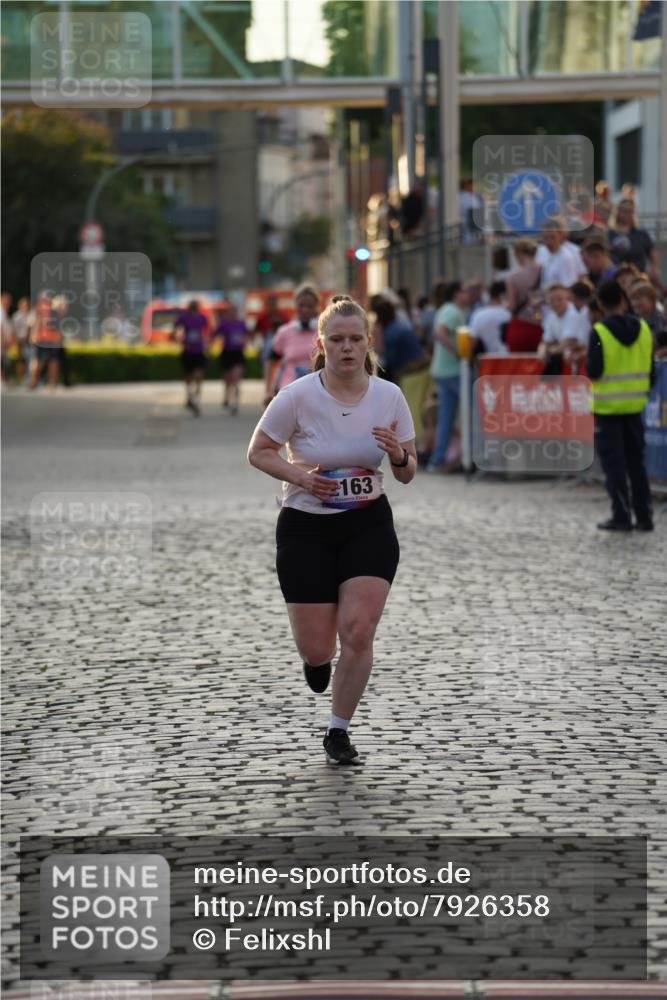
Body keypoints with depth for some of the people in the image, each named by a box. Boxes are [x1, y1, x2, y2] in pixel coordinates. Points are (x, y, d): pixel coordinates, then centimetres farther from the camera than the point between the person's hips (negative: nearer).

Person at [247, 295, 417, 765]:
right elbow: (258, 452, -3)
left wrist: (399, 455, -20)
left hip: (369, 525, 1)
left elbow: (407, 475, 3)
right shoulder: (298, 397, -14)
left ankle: (339, 731, 6)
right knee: (316, 648, -3)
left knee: (358, 632, -13)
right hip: (305, 529, -1)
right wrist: (300, 475, -19)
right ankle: (316, 656, 38)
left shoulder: (389, 396, -5)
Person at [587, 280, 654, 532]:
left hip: (607, 407, -4)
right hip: (634, 405, 4)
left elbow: (593, 372, -17)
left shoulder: (599, 333, -15)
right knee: (636, 462, 13)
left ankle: (622, 516, 1)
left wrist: (589, 366, 5)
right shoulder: (643, 329, 0)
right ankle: (644, 515, 12)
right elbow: (651, 370, 4)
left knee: (613, 463, 2)